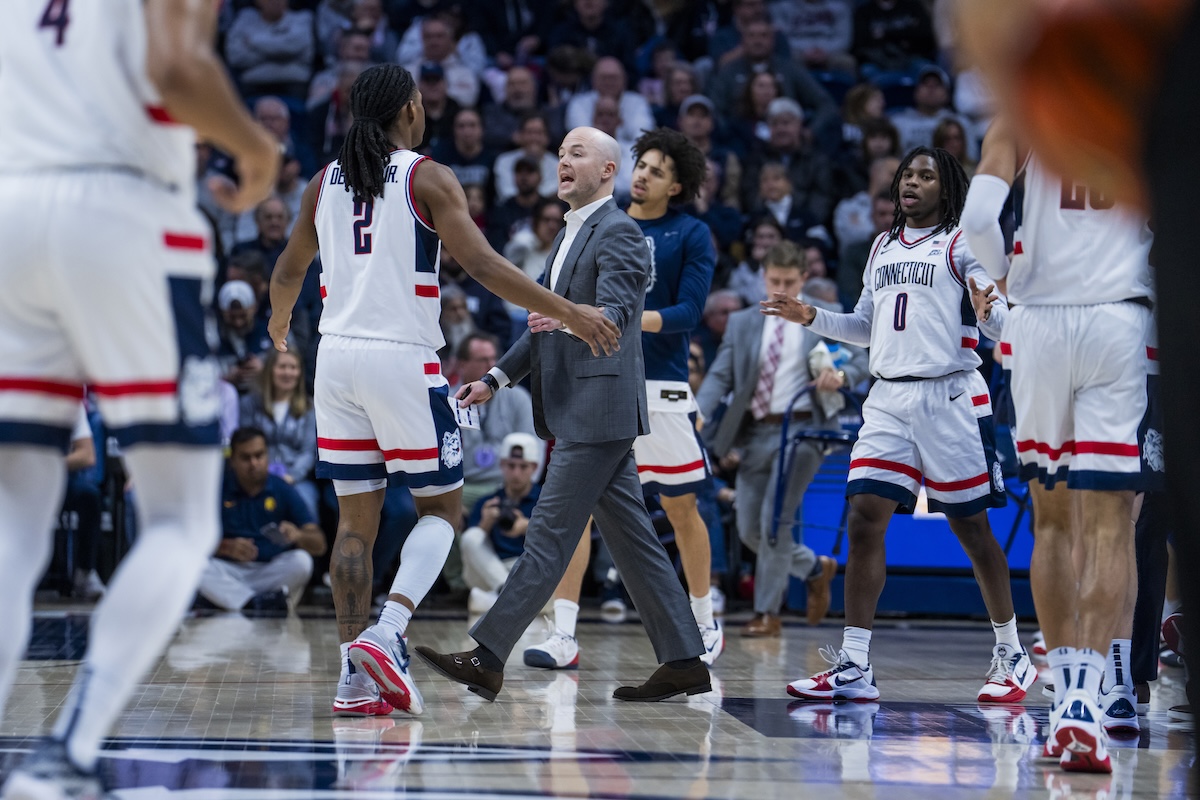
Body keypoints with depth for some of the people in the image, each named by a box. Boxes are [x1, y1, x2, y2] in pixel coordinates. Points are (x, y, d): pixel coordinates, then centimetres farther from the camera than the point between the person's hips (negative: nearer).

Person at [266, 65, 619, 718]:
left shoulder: (325, 181, 12)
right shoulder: (427, 177, -4)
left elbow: (287, 274, 23)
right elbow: (483, 265, -13)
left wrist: (279, 323, 44)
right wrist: (569, 313, -11)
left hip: (337, 357, 5)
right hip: (403, 359, -5)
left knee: (356, 518, 9)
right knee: (440, 508, 7)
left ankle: (353, 673, 5)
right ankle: (388, 633, -14)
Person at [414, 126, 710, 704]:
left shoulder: (619, 233, -8)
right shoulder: (570, 237, 22)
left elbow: (614, 311, -23)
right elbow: (549, 324, 28)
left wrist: (571, 318, -43)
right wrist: (498, 378, 21)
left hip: (599, 410, -10)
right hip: (574, 413, 10)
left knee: (549, 533, -10)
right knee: (631, 540, 9)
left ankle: (488, 658, -12)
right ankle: (683, 662, 12)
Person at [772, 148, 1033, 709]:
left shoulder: (962, 244, -1)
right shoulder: (883, 247, 18)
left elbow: (1000, 325, -9)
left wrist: (991, 308, -31)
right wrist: (811, 318, 12)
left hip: (949, 395, -5)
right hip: (888, 399, 5)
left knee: (971, 526, 2)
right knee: (865, 519, -6)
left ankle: (1013, 656, 17)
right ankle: (853, 669, -6)